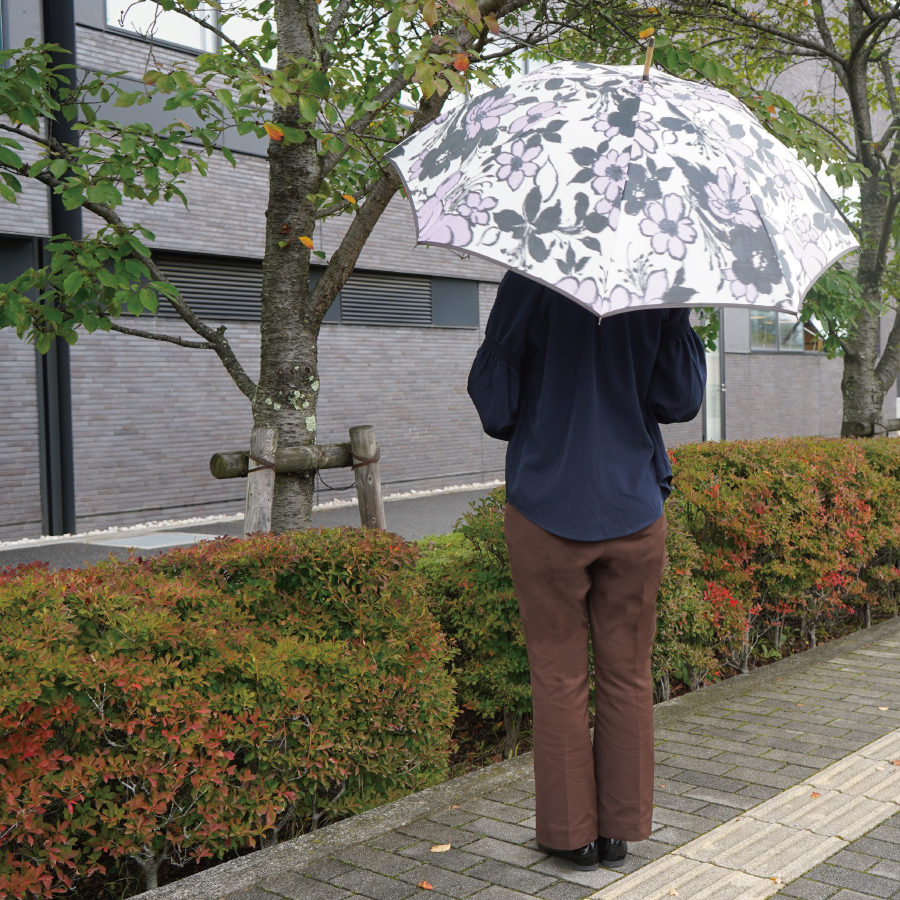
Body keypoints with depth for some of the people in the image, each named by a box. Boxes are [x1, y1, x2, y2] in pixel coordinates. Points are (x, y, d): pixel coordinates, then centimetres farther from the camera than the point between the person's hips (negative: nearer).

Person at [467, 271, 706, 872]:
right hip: (634, 512, 2)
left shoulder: (529, 282, -9)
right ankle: (621, 828, 22)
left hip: (548, 511, -2)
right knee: (629, 674, 13)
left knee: (560, 677, 8)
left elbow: (494, 400, -7)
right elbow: (683, 401, 1)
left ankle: (572, 833, 17)